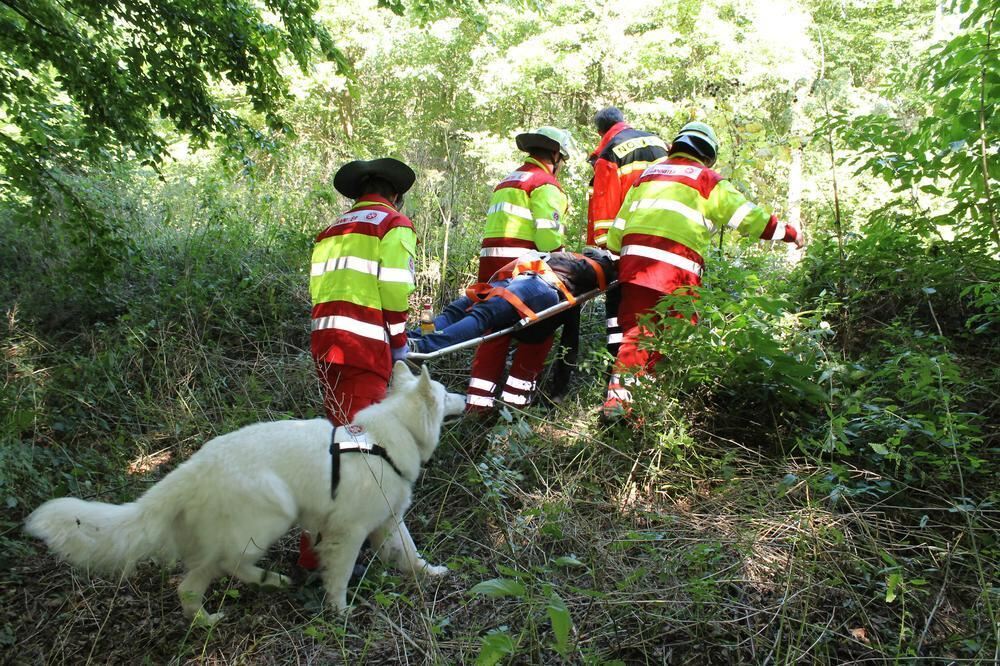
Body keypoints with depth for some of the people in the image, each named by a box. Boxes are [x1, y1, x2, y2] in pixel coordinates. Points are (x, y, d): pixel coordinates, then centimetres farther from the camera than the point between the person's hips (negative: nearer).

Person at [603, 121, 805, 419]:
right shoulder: (706, 179, 9)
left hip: (634, 258, 5)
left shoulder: (648, 173, 23)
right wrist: (789, 232, 19)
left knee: (636, 330, 7)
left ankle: (617, 394, -4)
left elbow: (620, 221, 21)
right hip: (676, 268, -5)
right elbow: (748, 216, 9)